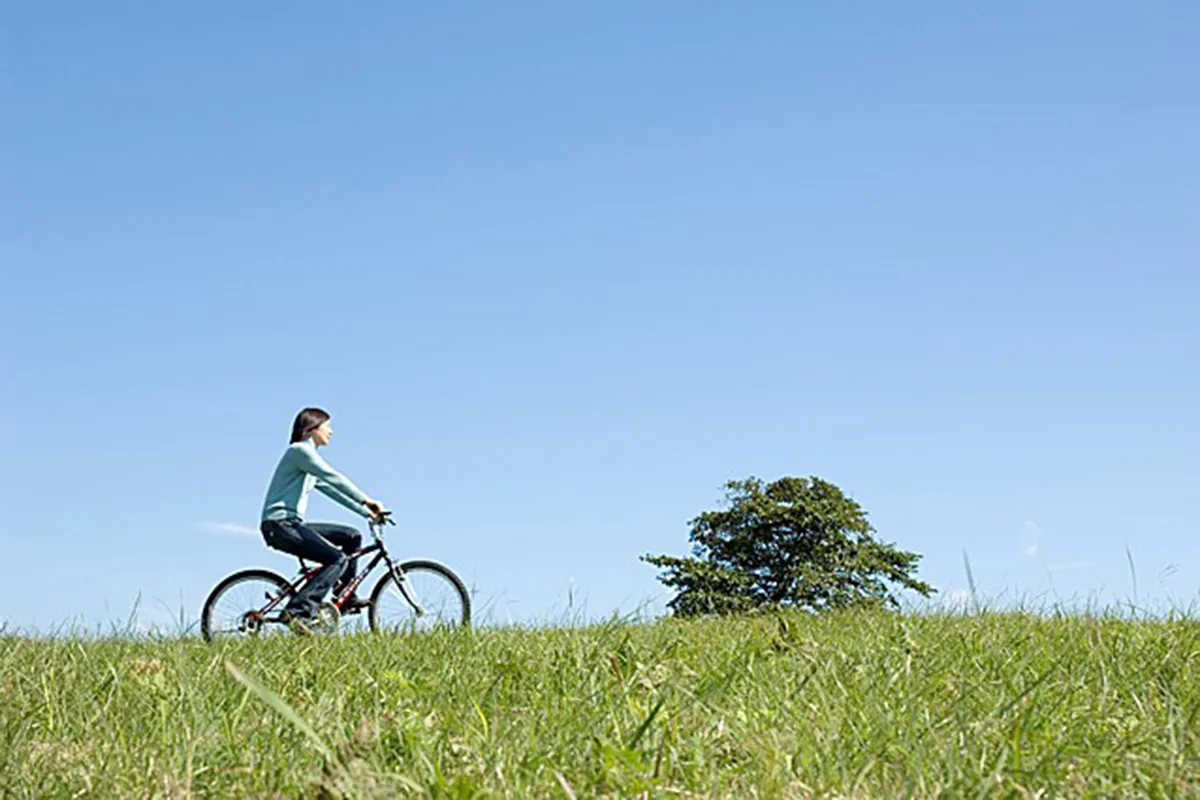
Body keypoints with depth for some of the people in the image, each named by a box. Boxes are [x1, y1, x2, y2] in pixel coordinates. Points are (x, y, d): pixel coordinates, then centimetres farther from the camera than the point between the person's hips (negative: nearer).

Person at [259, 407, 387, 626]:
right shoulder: (300, 450, -9)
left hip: (292, 524, 10)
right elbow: (333, 478, -18)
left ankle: (345, 597, 14)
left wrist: (366, 511, 16)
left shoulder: (308, 454, 23)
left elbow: (329, 488, 23)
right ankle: (299, 611, -29)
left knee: (351, 537, 10)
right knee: (338, 559, -22)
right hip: (280, 525, -10)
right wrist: (366, 500, -19)